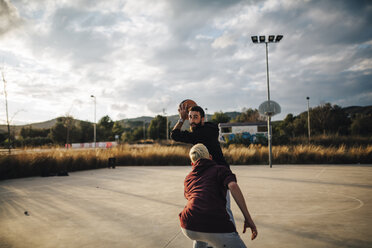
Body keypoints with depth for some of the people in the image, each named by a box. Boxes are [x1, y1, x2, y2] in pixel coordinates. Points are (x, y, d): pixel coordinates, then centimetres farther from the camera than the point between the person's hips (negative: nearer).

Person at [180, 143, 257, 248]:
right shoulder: (220, 169, 14)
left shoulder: (188, 178, 27)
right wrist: (248, 218, -7)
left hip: (188, 228, 5)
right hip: (216, 228, -5)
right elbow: (233, 186, -6)